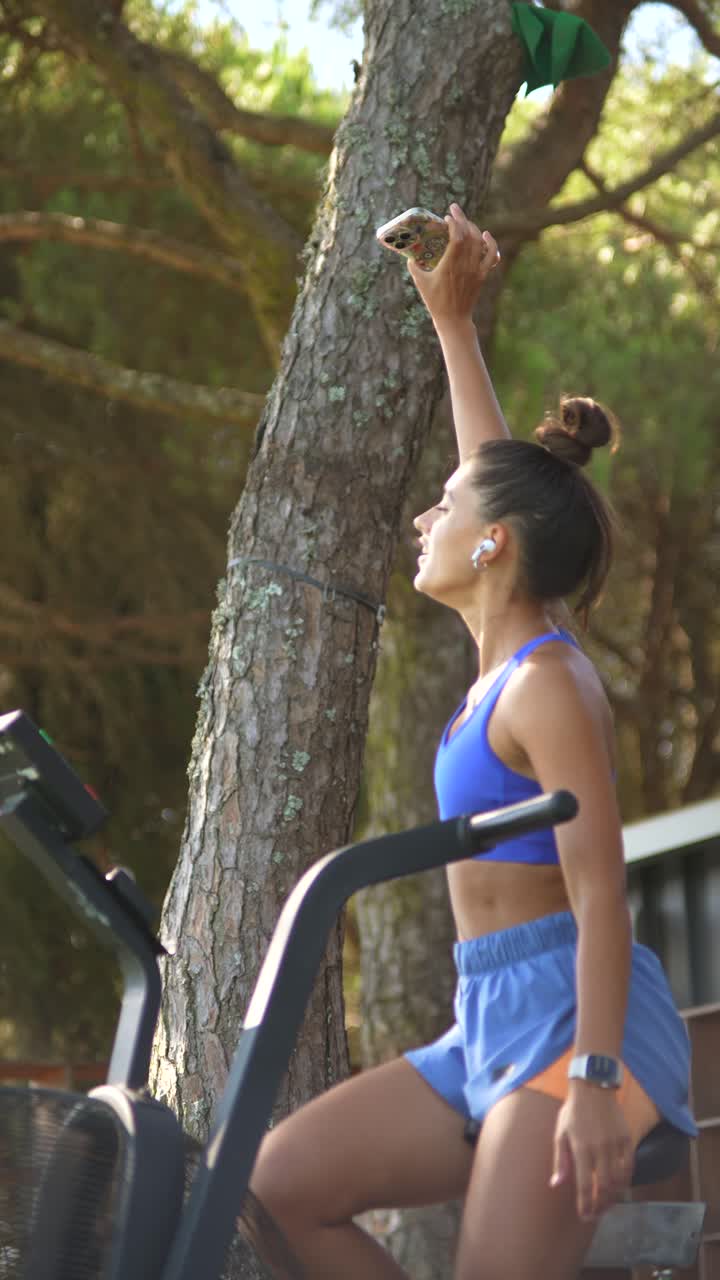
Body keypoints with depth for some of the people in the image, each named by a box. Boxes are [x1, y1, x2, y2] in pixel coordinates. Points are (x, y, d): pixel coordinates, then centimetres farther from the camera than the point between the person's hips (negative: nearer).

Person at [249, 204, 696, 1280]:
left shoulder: (548, 686, -10)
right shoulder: (509, 661, 15)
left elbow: (600, 893, -17)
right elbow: (500, 475, 29)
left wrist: (595, 1077, -25)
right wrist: (451, 320, 35)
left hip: (572, 1014, -9)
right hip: (494, 1024, 9)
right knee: (278, 1186, -2)